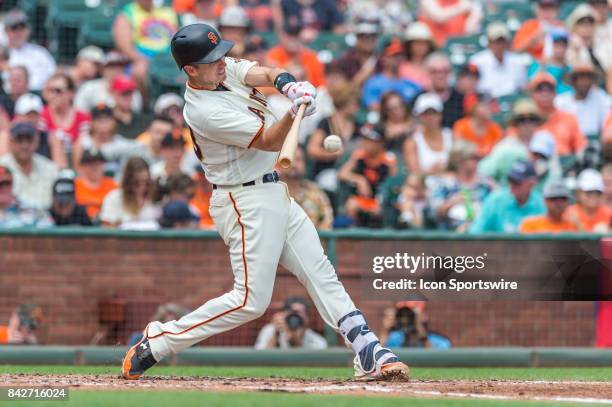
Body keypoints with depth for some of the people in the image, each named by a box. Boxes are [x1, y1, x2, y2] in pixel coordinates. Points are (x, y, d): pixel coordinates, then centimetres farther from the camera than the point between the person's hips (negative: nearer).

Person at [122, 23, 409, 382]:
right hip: (247, 202, -9)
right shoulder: (204, 111, -22)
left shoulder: (226, 69, 3)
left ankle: (369, 353, 3)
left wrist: (285, 83, -31)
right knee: (251, 301, -9)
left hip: (275, 193, 9)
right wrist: (294, 111, -40)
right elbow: (269, 141, -22)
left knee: (321, 274, 5)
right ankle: (156, 343, -3)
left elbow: (266, 74, -8)